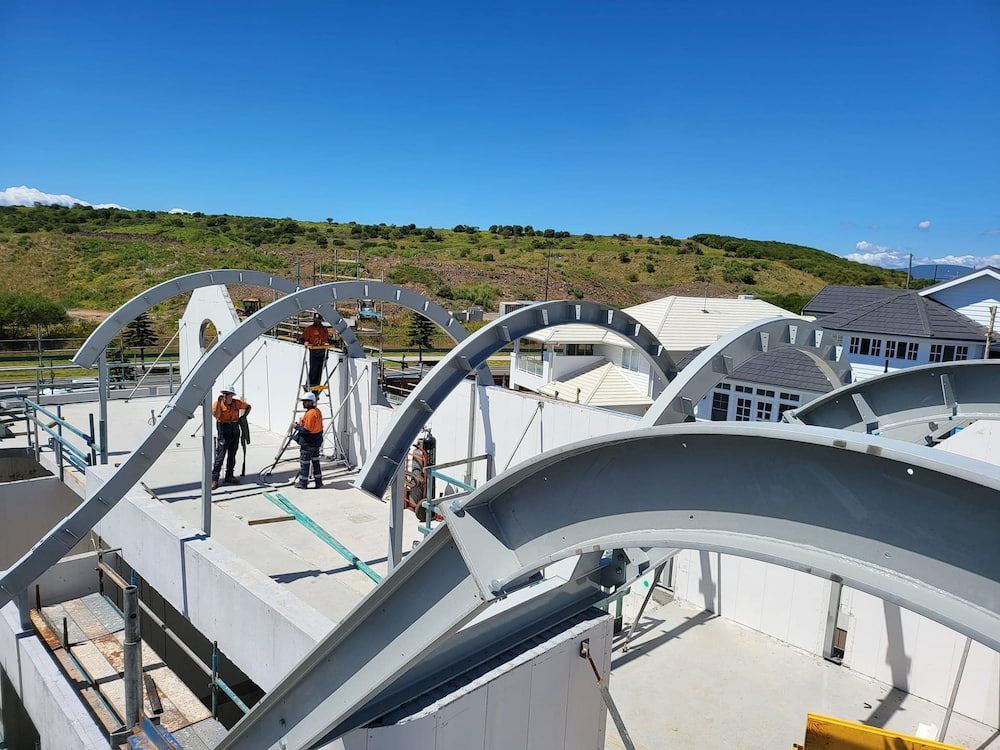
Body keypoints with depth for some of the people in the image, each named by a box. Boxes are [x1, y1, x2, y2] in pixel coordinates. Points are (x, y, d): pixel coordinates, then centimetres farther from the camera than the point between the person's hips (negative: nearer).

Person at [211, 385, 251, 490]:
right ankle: (214, 479, -5)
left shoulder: (237, 403, 2)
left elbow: (248, 407, 20)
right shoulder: (218, 403, -8)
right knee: (220, 456, -8)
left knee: (232, 456, 12)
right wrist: (219, 402, -25)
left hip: (235, 430, 4)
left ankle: (229, 477, 23)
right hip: (223, 431, -4)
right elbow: (216, 415, -24)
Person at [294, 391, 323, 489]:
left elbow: (306, 430, -25)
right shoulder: (318, 411, 8)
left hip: (308, 443, -9)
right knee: (315, 461, 15)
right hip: (316, 442, 9)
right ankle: (318, 482, 20)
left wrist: (297, 427, -11)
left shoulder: (310, 413, -22)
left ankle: (303, 483, 13)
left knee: (304, 462, 3)